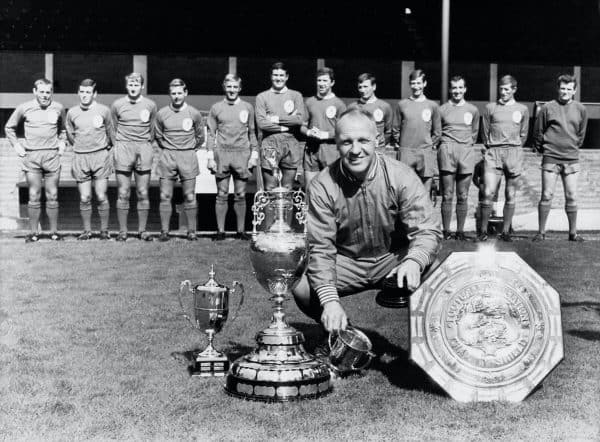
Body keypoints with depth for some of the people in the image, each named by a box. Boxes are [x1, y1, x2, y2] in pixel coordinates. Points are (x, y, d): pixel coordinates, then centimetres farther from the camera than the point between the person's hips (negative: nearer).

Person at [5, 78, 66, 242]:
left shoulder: (58, 108, 5)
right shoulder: (24, 108, 2)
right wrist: (16, 145, 6)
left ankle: (54, 231, 8)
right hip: (31, 155, -1)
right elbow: (9, 127, 15)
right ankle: (33, 232, 5)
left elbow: (63, 128, 24)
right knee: (34, 196, 0)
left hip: (52, 155, 1)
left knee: (52, 196, 2)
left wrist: (61, 143, 10)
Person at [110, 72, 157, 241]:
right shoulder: (117, 105, 4)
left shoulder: (150, 105, 6)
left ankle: (142, 230, 9)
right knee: (123, 194, -1)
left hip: (143, 150, 1)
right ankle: (122, 231, 6)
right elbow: (113, 128, 15)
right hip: (123, 149, -1)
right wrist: (118, 145, 13)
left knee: (143, 194, 2)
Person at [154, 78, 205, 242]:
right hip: (167, 156, 1)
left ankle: (191, 231, 7)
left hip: (188, 156, -1)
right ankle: (164, 231, 5)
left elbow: (200, 137, 12)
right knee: (165, 196, 0)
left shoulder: (194, 113, 0)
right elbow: (158, 136, 15)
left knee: (190, 196, 0)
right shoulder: (161, 114, 1)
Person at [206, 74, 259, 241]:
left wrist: (254, 154, 5)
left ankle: (241, 230, 10)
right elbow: (211, 133, 8)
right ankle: (220, 231, 7)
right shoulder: (216, 108, 8)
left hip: (242, 154, 0)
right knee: (222, 194, 2)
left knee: (240, 195, 3)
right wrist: (210, 157, 0)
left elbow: (252, 133, 13)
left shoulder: (247, 107, 10)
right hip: (222, 153, 0)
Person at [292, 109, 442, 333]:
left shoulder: (401, 177, -15)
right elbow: (321, 247, -16)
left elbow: (427, 230, -18)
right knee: (302, 289, -26)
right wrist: (330, 301, -30)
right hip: (346, 262, 1)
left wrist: (414, 262, -43)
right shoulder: (322, 186, -14)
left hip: (393, 258, 0)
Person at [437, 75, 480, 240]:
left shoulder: (473, 110, 13)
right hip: (447, 152, -2)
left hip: (466, 152, 2)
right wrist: (445, 144, 5)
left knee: (463, 196, 4)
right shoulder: (442, 109, 6)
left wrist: (467, 145, 13)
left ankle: (460, 231, 9)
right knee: (447, 196, -3)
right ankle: (446, 231, 1)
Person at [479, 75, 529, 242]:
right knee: (488, 193, -11)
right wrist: (492, 149, 10)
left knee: (510, 196, 4)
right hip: (493, 152, -1)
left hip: (514, 152, 1)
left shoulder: (522, 109, 10)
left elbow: (523, 134, 15)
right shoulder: (490, 107, 8)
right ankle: (483, 230, -2)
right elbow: (485, 131, 12)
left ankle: (505, 231, 12)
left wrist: (514, 149, 11)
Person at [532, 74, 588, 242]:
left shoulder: (580, 110, 5)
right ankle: (541, 232, 5)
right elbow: (537, 132, 4)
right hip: (550, 159, -2)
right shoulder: (548, 108, -3)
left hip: (571, 159, 2)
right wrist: (542, 149, 8)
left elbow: (581, 134, 15)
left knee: (572, 197, 3)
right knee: (546, 196, -2)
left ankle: (573, 233, 11)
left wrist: (573, 149, 14)